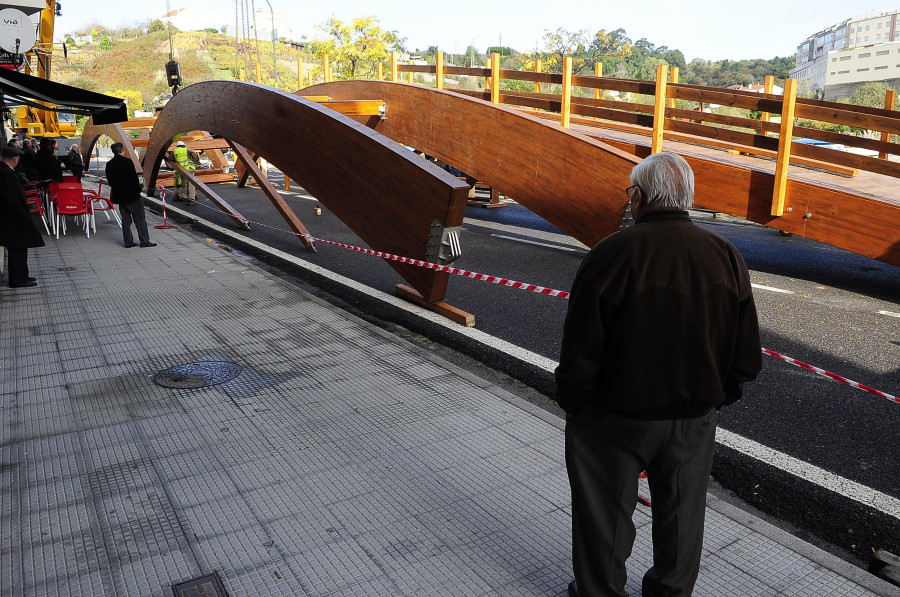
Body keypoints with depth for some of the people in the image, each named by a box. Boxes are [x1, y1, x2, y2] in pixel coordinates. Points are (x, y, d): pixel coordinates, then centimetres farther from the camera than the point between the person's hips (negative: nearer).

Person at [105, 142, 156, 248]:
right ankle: (144, 241, 2)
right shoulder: (127, 162, -14)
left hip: (119, 196, 6)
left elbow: (110, 181, 9)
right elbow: (134, 178, -15)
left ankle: (128, 242, 12)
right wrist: (138, 190, -5)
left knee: (125, 220, 11)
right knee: (140, 219, 1)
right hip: (132, 195, -6)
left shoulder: (109, 165, 4)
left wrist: (117, 189, 18)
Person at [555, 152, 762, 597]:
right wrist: (714, 397, 14)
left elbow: (580, 352, -18)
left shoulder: (612, 254, -21)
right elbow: (747, 356, 0)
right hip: (694, 420, 5)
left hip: (617, 418, -4)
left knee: (605, 512, 16)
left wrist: (572, 403, -2)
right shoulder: (726, 257, -6)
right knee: (680, 510, 23)